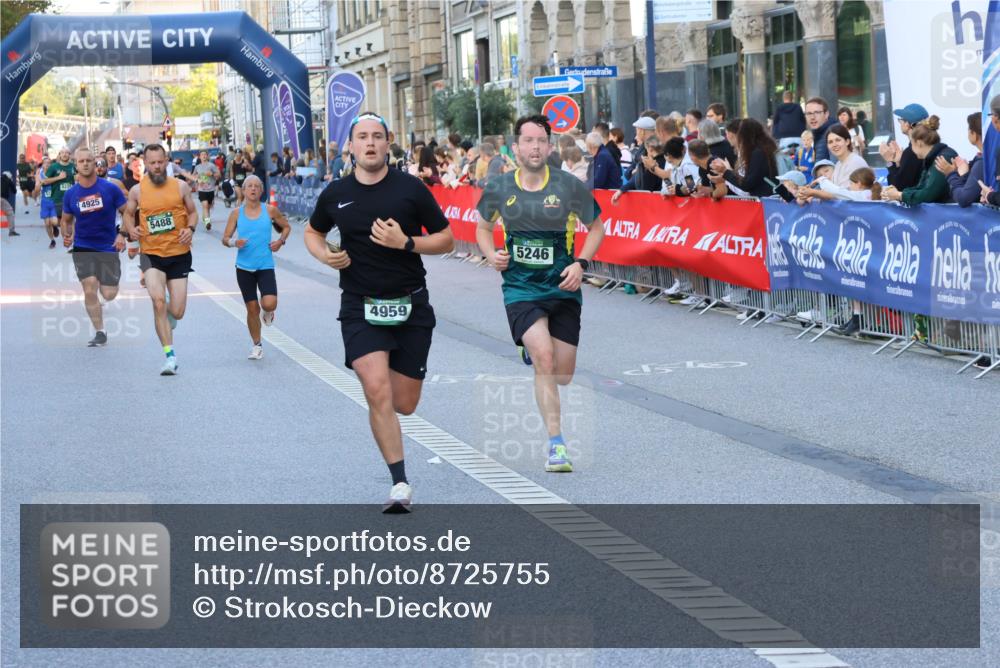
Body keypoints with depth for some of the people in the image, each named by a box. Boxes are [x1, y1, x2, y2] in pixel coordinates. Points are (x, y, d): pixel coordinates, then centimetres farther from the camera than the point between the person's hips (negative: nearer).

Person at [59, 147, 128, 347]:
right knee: (90, 289, -13)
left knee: (109, 295, -2)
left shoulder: (110, 188, -8)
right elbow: (66, 220, 13)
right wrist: (66, 235, -7)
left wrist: (122, 235, -15)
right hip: (82, 248, 1)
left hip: (108, 247, -1)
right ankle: (100, 333, 0)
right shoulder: (71, 194, -1)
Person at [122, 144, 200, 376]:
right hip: (151, 254, -1)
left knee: (177, 312, 2)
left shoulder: (180, 186, 0)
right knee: (158, 300, -22)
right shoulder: (137, 190, 0)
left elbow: (192, 212, 11)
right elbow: (128, 214, 15)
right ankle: (170, 355, -15)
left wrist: (190, 228, -10)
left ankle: (168, 312, 43)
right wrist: (131, 229, -6)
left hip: (179, 254, 1)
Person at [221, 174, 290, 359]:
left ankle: (268, 312, 19)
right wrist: (233, 242, -19)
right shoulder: (237, 213, 0)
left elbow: (286, 227, 15)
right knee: (252, 309, 4)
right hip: (244, 267, 1)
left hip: (265, 266, -1)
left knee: (269, 303, -20)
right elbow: (225, 238, 3)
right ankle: (257, 346, 22)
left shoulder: (270, 210, -1)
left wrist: (281, 241, -3)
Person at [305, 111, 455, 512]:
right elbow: (313, 231, 21)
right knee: (377, 392, -20)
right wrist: (324, 254, -1)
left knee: (404, 405, 6)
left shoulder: (411, 189, -3)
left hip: (411, 306, 0)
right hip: (360, 309, 0)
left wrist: (406, 242, -16)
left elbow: (446, 240, 1)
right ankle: (400, 484, -14)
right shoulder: (336, 194, 2)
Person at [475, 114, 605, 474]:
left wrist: (581, 263, -9)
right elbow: (483, 226, 16)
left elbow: (596, 227, 6)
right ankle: (556, 445, -16)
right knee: (544, 359, -22)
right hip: (520, 289, -1)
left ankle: (531, 352, 44)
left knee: (563, 375, 6)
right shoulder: (499, 189, -3)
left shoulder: (570, 187, -7)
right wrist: (491, 255, -4)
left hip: (562, 289, 1)